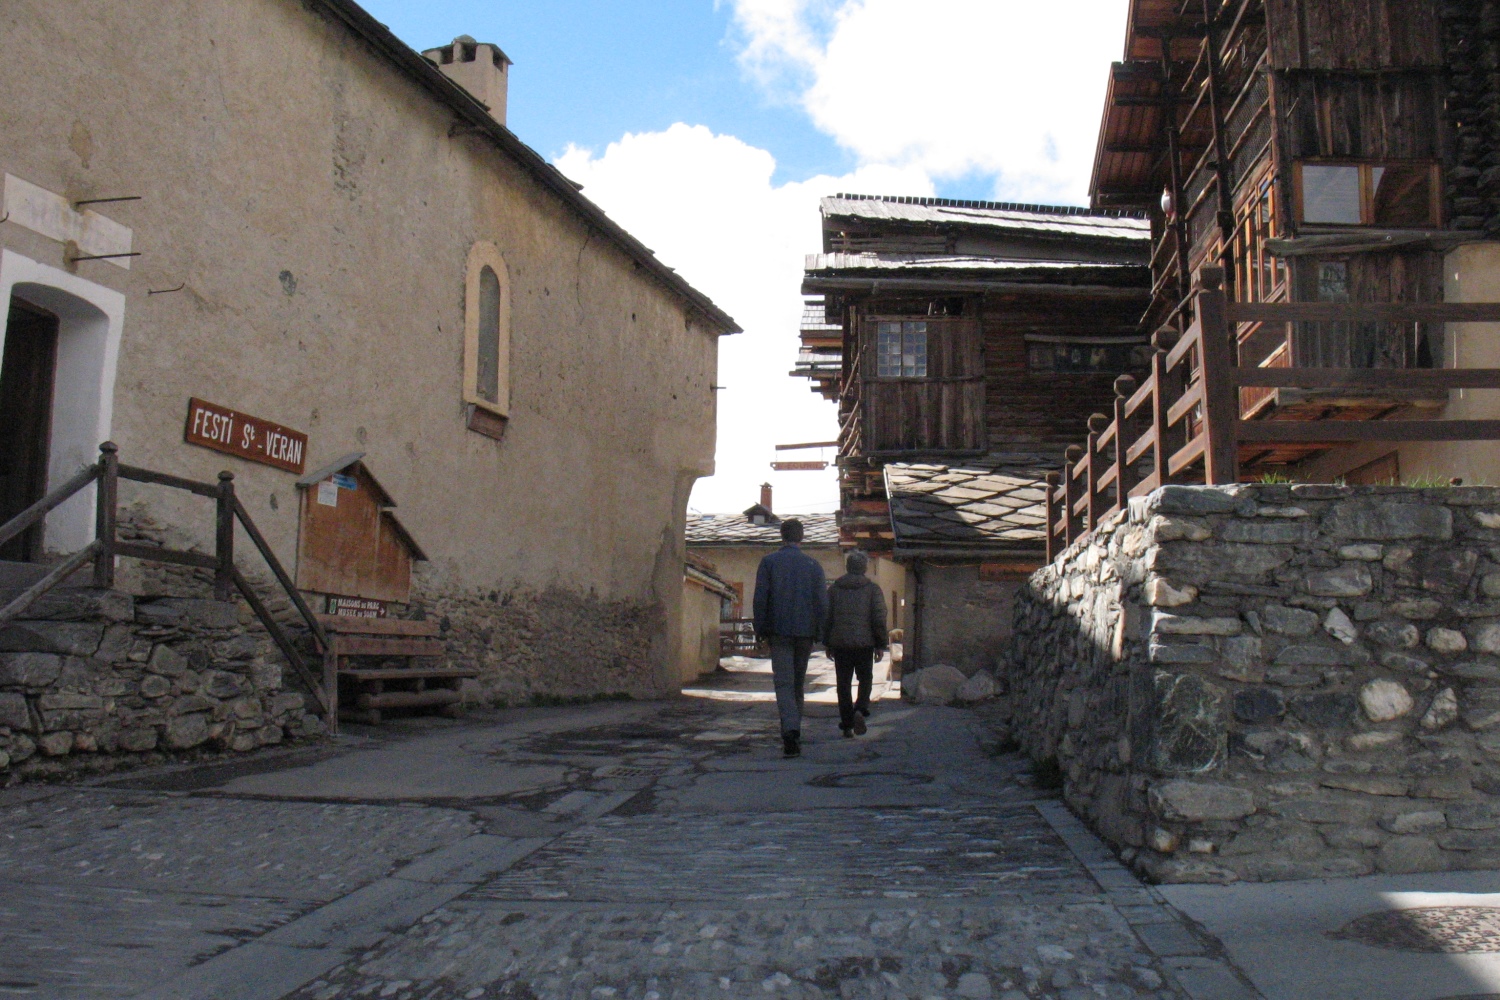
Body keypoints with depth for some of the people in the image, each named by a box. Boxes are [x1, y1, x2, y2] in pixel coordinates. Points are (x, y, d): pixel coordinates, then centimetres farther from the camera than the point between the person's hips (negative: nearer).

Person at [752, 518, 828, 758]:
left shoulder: (769, 562, 0)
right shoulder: (813, 565, 6)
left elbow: (760, 598, -4)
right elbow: (822, 602, 3)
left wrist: (759, 630, 3)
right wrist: (818, 633, 9)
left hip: (779, 632, -2)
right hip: (805, 632, 2)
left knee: (784, 682, -7)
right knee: (798, 682, 13)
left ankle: (791, 731, -27)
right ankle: (793, 734, 20)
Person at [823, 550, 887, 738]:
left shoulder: (834, 588, 7)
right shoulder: (873, 589, 0)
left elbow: (826, 617, 7)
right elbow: (879, 618, -4)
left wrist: (827, 644, 14)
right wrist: (881, 644, 2)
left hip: (840, 644, 2)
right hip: (864, 643, -2)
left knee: (844, 684, 7)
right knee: (865, 679, 12)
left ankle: (847, 725, 6)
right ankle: (860, 710, -14)